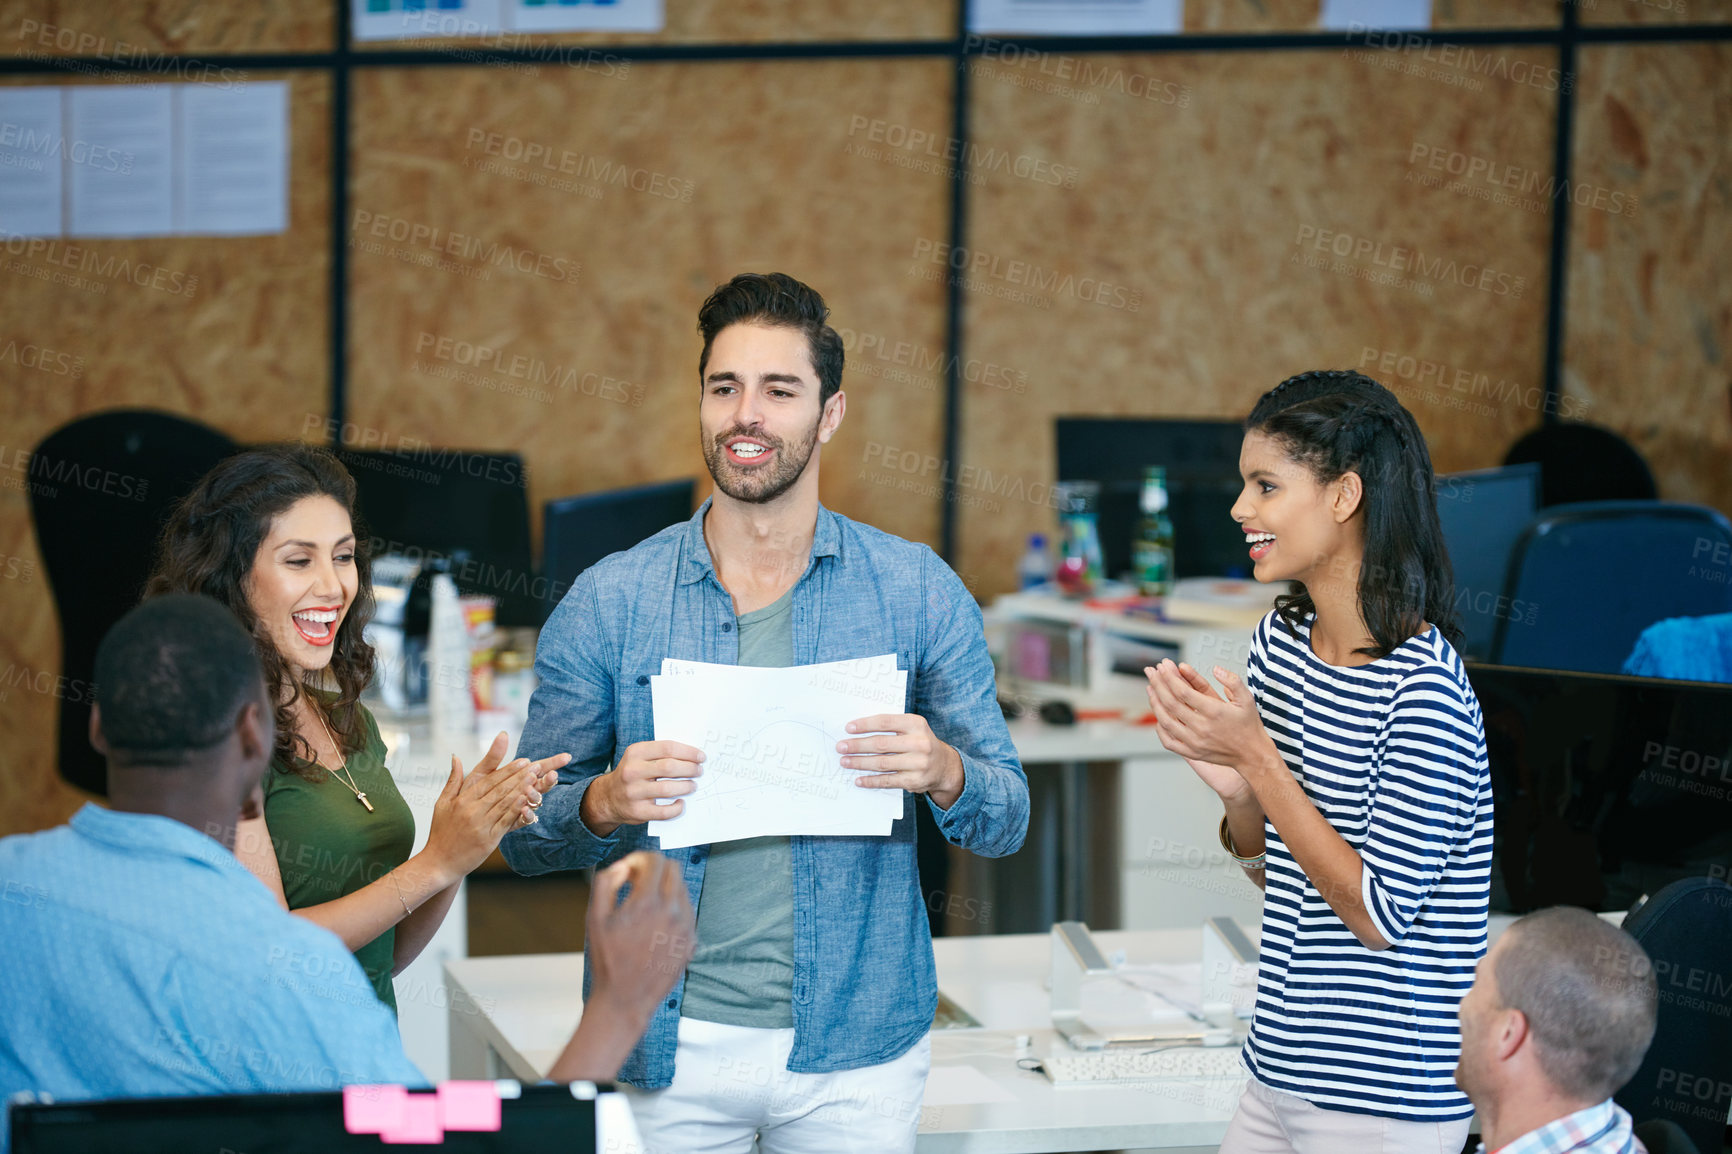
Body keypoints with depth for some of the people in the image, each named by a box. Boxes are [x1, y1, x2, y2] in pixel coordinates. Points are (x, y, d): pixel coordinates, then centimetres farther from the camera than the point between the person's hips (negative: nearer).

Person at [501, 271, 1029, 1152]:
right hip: (666, 1046, 0)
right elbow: (524, 838, 3)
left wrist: (943, 775, -18)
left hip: (853, 1049, 0)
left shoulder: (918, 591, 1)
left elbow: (1007, 821, 4)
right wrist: (604, 804, -18)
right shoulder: (607, 602, 1)